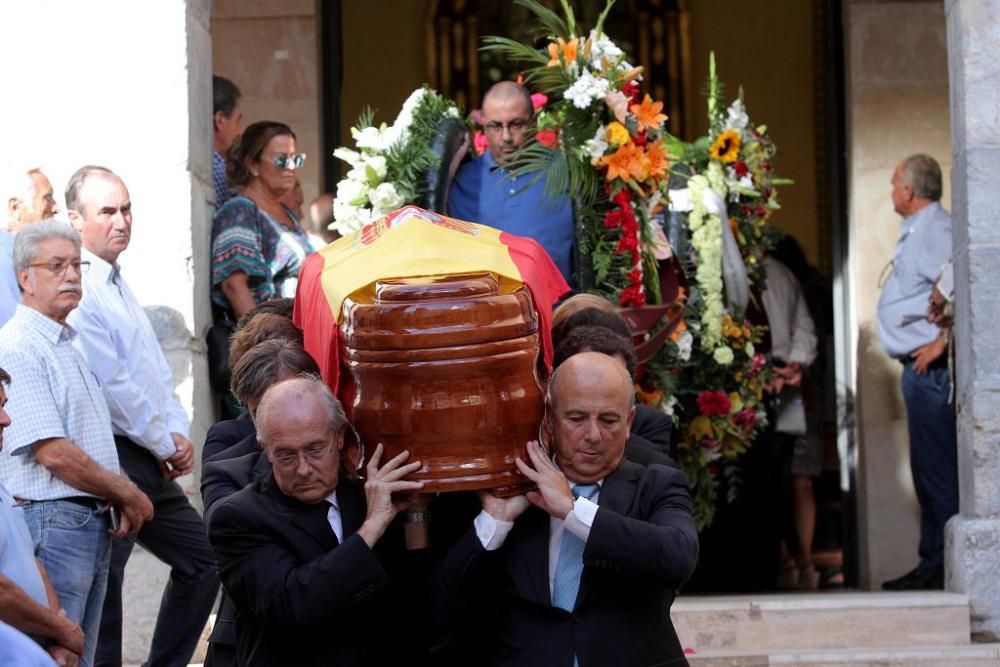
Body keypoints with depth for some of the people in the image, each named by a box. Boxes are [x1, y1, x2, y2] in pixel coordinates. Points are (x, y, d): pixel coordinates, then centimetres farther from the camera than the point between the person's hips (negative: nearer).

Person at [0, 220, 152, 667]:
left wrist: (122, 501, 7)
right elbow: (53, 453, -19)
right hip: (52, 523, -10)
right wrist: (129, 495, -9)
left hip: (94, 524, 10)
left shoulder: (66, 344, 18)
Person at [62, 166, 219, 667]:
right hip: (112, 458, -10)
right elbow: (111, 385, -18)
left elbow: (156, 369, 19)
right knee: (103, 582, -5)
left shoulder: (117, 284, 17)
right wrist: (166, 444, -9)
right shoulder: (77, 290, -14)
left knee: (203, 558, 15)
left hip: (152, 462, 10)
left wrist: (178, 433, 3)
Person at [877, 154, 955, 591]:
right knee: (928, 468, 13)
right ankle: (933, 565, 18)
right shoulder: (917, 231, 18)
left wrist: (941, 342, -21)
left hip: (931, 368, -11)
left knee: (935, 468, -8)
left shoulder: (934, 230, -14)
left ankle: (939, 566, -6)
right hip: (920, 367, 11)